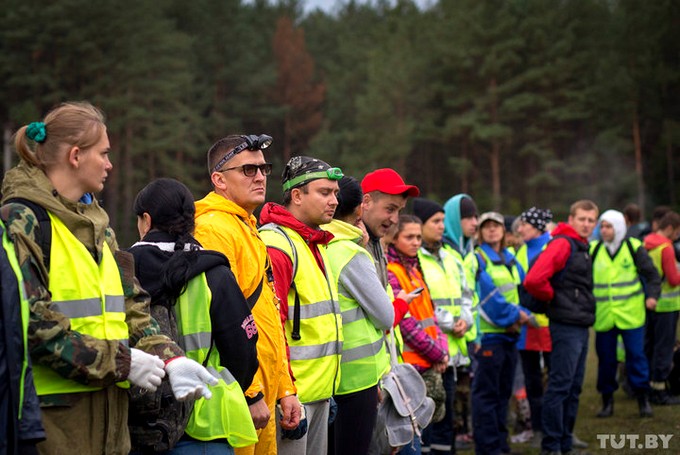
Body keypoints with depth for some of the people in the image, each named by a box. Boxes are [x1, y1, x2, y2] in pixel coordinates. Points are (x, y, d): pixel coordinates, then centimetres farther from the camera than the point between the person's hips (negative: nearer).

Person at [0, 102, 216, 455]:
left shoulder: (97, 223, 19)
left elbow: (132, 307, 15)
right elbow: (33, 323, -18)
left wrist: (170, 358, -3)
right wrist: (120, 362, -15)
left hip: (109, 407, 8)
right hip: (51, 414, -8)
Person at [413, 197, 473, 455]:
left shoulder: (449, 259, 18)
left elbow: (465, 294, 19)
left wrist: (465, 320, 0)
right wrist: (450, 323, -13)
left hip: (449, 349, 8)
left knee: (445, 413, 13)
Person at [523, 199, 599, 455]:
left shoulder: (583, 248, 16)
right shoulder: (562, 244, -13)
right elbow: (533, 281, -25)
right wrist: (553, 298, -9)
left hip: (581, 326, 9)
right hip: (566, 326, -9)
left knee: (573, 388, 13)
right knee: (560, 386, -6)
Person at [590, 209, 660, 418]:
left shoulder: (634, 247, -1)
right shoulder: (593, 250, 6)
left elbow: (651, 274, 4)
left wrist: (652, 295, -10)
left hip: (631, 313, -2)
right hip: (603, 316, 2)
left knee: (636, 356, 0)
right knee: (606, 359, 6)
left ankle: (643, 399, 11)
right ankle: (607, 400, 17)